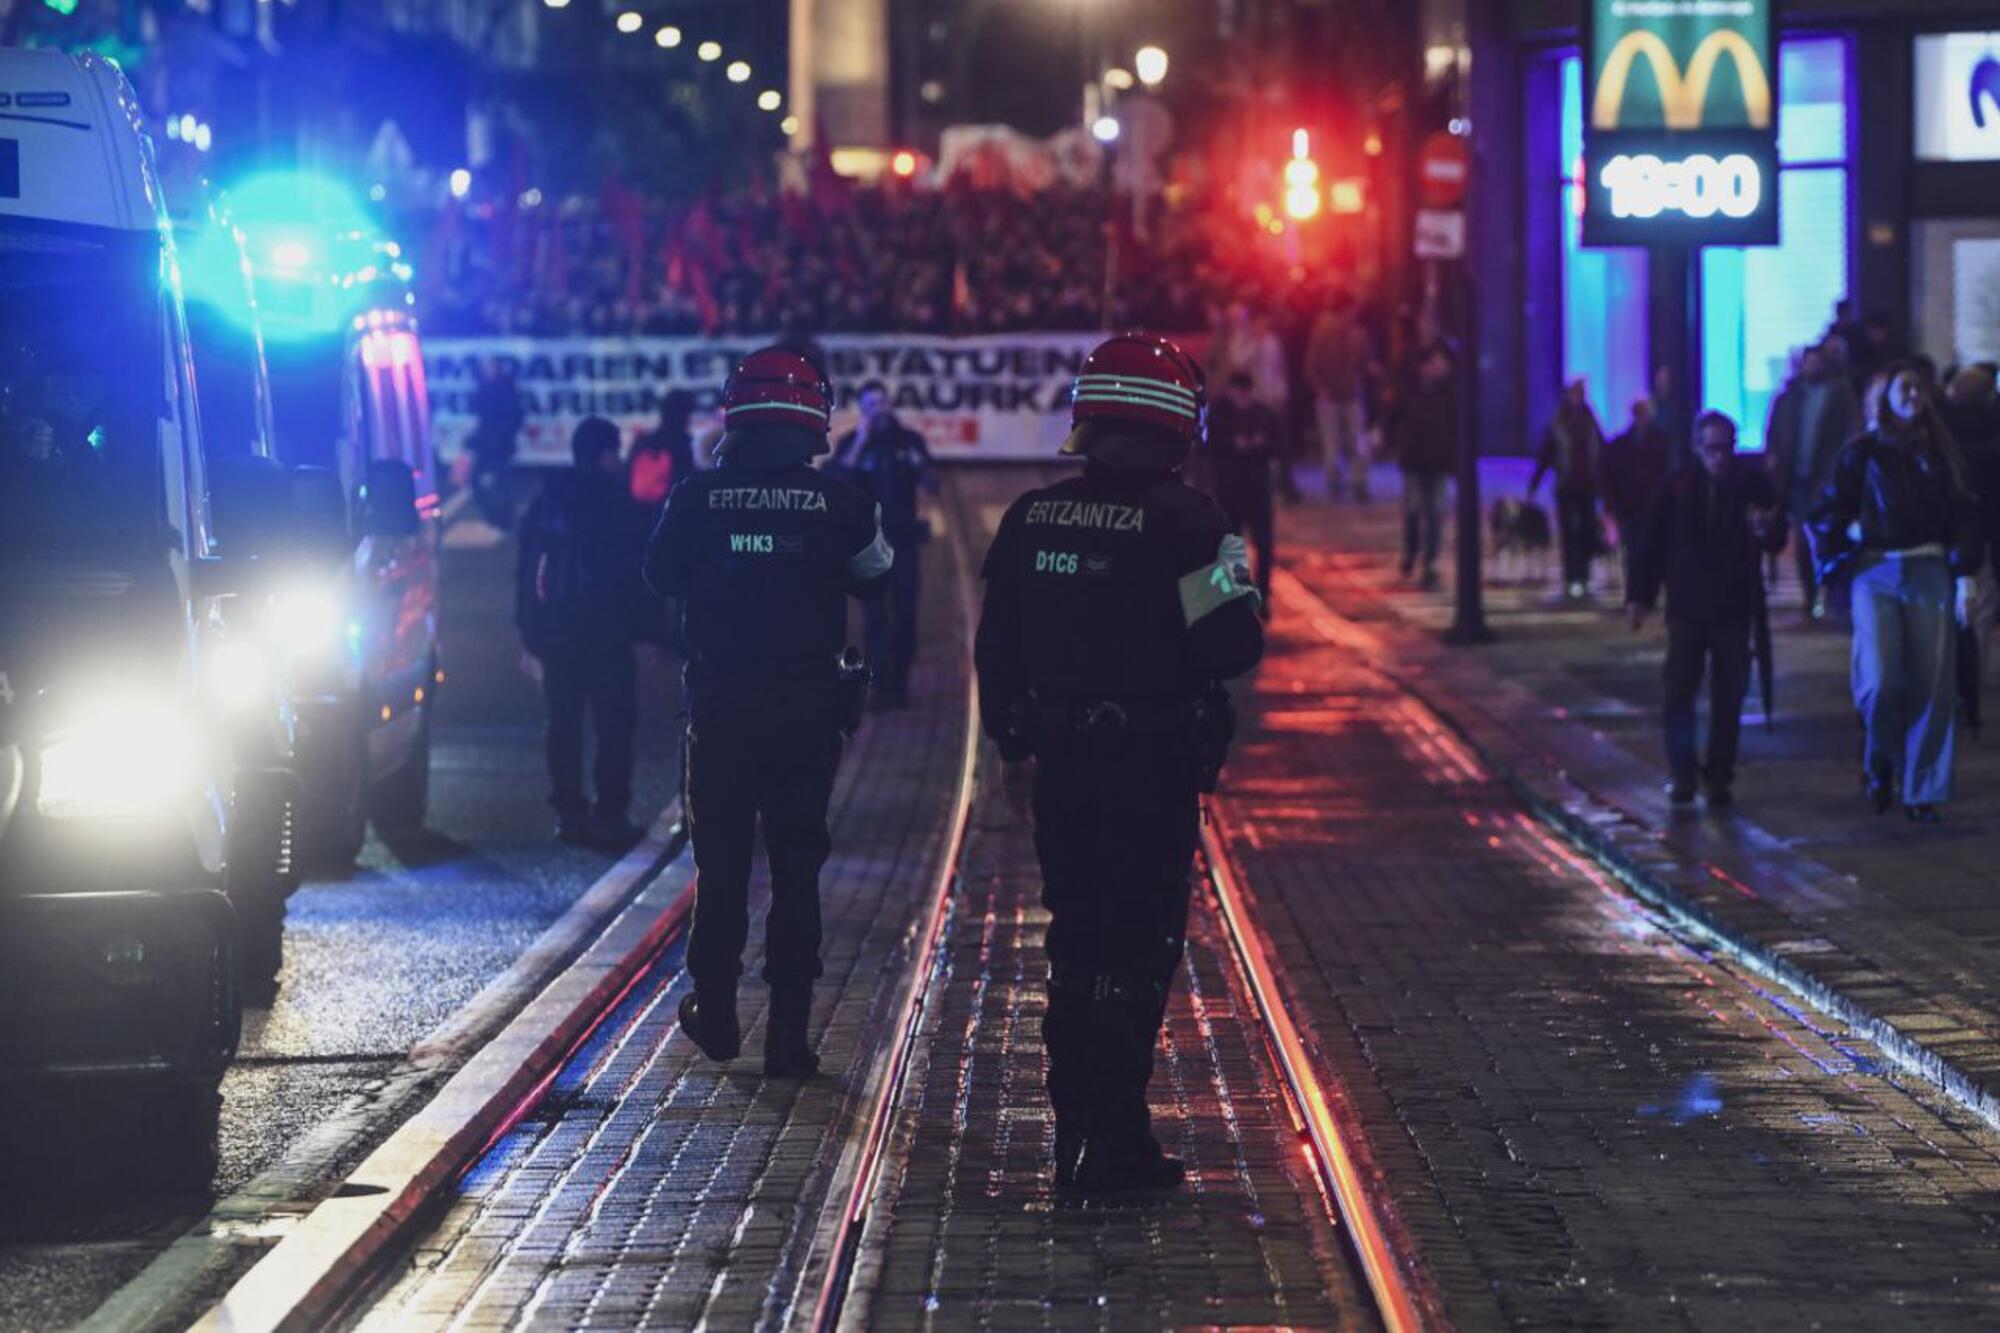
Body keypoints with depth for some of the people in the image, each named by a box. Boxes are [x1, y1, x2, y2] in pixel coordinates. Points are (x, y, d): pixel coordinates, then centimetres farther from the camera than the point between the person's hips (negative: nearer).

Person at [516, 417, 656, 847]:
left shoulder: (548, 500, 8)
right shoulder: (617, 501, -8)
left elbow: (527, 570, 11)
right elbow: (636, 570, -9)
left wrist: (530, 633, 15)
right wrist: (648, 628, -4)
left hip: (554, 631, 5)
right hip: (605, 632, -5)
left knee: (563, 723, 10)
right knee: (615, 724, -1)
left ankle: (569, 812, 10)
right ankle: (610, 815, -7)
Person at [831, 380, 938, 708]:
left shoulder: (909, 440, 5)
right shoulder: (850, 443, 0)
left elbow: (932, 485, 4)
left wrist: (920, 466, -17)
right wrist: (859, 444, -20)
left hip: (903, 537, 2)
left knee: (906, 611, 3)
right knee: (875, 615, -6)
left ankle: (900, 683, 13)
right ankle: (882, 688, -7)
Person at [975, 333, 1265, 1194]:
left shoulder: (1032, 517, 4)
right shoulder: (1182, 520, -14)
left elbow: (996, 646, 11)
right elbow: (1233, 647, -15)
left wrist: (1014, 747, 21)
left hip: (1060, 765, 6)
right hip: (1153, 768, -5)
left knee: (1077, 940, 16)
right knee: (1138, 951, 0)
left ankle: (1076, 1131, 20)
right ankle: (1114, 1142, -2)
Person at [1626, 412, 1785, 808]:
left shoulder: (1753, 483, -1)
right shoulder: (1678, 487, -2)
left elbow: (1777, 542, 5)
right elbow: (1651, 542, 3)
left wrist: (1767, 530, -19)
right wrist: (1639, 596, -1)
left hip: (1735, 608, 1)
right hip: (1688, 607, -1)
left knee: (1728, 699, 4)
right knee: (1678, 693, -7)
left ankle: (1719, 778, 11)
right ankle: (1682, 773, 2)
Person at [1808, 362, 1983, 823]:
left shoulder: (1939, 453, 11)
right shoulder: (1862, 453, 6)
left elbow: (1964, 516, 9)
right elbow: (1824, 513, 10)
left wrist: (1964, 578, 1)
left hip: (1929, 572, 1)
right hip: (1876, 573, -1)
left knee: (1932, 684, -6)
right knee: (1880, 682, -14)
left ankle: (1923, 790, 2)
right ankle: (1880, 766, 13)